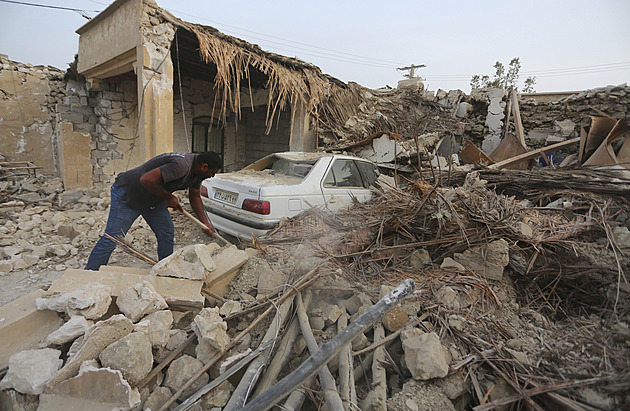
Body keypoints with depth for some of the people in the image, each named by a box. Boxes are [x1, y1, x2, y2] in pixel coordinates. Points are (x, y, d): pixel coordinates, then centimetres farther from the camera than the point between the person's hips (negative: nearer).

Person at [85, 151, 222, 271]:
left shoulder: (197, 170, -3)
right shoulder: (181, 166, -35)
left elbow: (194, 196, 8)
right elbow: (146, 180, -39)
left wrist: (205, 223, 0)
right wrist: (168, 197, -24)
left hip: (153, 199, 9)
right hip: (127, 194, -8)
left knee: (167, 235, 6)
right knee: (111, 239, -4)